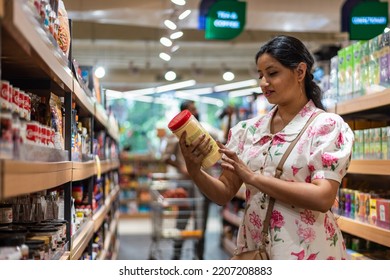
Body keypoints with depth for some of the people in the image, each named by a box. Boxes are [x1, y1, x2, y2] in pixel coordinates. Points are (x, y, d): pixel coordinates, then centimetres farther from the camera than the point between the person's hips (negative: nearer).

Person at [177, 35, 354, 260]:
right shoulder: (248, 129, 5)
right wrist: (194, 169, -15)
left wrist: (253, 177, -19)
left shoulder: (328, 126, -8)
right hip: (253, 249, 5)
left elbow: (323, 198, -19)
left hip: (307, 253, -4)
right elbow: (224, 194, 4)